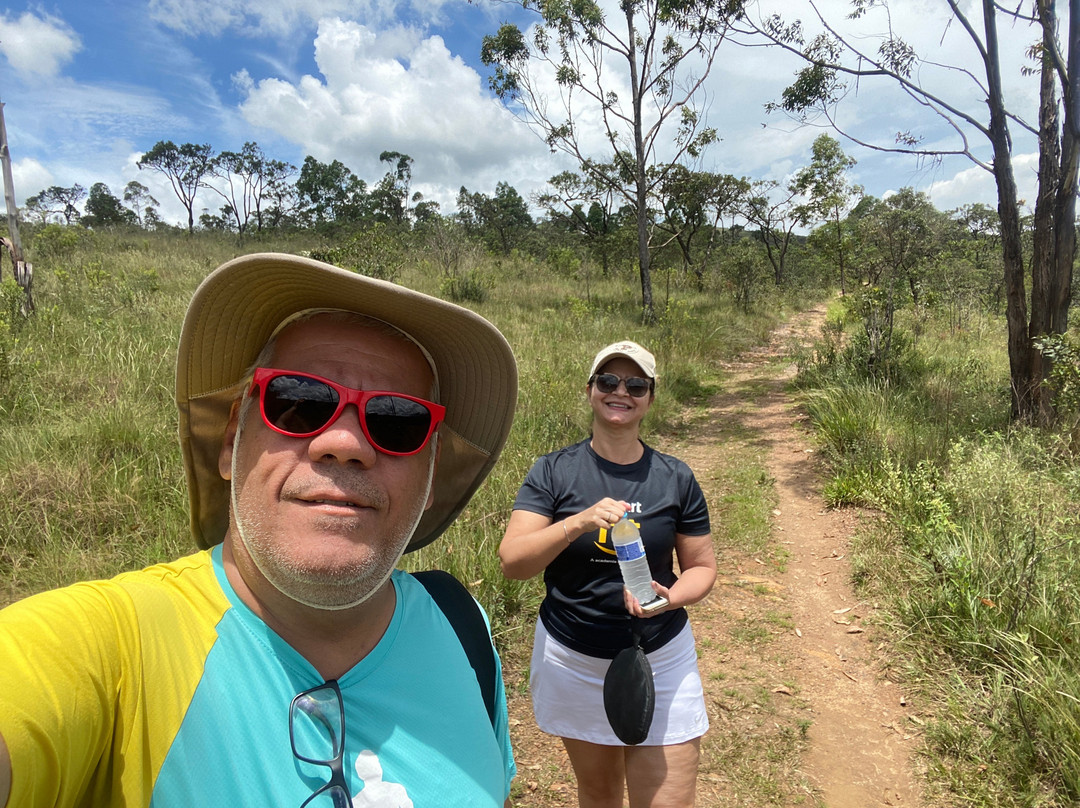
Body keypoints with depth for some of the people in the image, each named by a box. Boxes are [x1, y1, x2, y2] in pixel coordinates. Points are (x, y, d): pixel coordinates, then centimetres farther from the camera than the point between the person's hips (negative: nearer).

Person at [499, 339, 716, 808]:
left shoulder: (675, 478, -4)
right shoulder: (553, 472, -8)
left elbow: (701, 566, 4)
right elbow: (512, 562, -17)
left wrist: (670, 597, -18)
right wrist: (579, 523, -33)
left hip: (660, 660, 0)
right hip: (572, 661, 0)